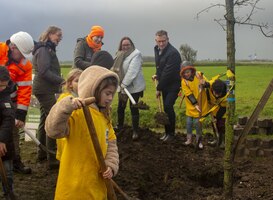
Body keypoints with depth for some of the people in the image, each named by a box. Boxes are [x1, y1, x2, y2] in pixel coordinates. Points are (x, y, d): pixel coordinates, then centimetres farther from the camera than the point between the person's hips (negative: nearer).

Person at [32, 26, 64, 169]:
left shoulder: (47, 49, 18)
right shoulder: (43, 50, -13)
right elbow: (44, 71, -23)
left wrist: (59, 82, 10)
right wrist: (62, 81, -22)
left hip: (44, 89, 11)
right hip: (45, 89, -11)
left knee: (45, 120, 16)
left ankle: (42, 153, 27)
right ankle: (52, 159, -11)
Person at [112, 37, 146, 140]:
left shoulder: (136, 54, -13)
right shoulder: (120, 55, 10)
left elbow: (132, 71, -21)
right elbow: (116, 69, 10)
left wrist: (124, 84, -23)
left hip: (134, 87, -6)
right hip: (122, 86, 7)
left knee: (134, 108, -3)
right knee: (120, 107, 14)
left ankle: (135, 131, 7)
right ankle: (119, 126, 34)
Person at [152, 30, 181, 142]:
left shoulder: (173, 53, -23)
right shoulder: (157, 49, 5)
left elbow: (168, 73, -23)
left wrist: (159, 88, -17)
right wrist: (157, 75, 6)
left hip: (173, 85, -8)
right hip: (165, 85, 8)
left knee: (168, 106, -16)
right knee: (166, 108, 10)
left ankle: (171, 133, -4)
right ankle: (167, 132, 19)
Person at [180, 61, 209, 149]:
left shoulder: (199, 75, -8)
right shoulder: (184, 82, -8)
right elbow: (188, 94, -11)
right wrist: (195, 104, -16)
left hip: (201, 104, -1)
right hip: (191, 105, 1)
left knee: (197, 122, -1)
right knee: (189, 122, 6)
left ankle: (199, 140, 14)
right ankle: (189, 139, 23)